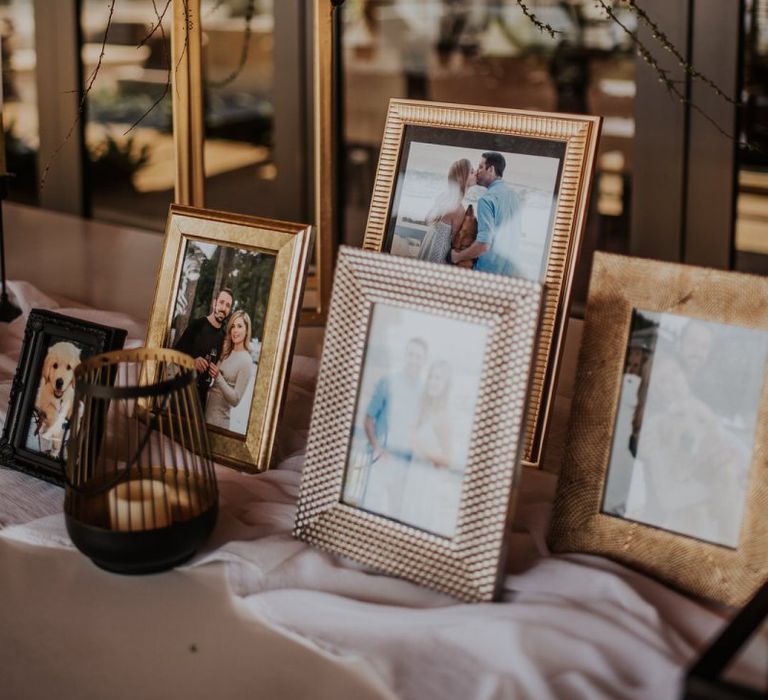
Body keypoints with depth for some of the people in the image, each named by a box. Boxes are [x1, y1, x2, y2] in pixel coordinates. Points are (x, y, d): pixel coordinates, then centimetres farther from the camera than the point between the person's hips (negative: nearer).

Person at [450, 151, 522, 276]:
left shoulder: (487, 199, -17)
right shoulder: (514, 196, 8)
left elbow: (484, 244, -24)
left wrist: (457, 256, -11)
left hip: (489, 270, -7)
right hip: (510, 269, 7)